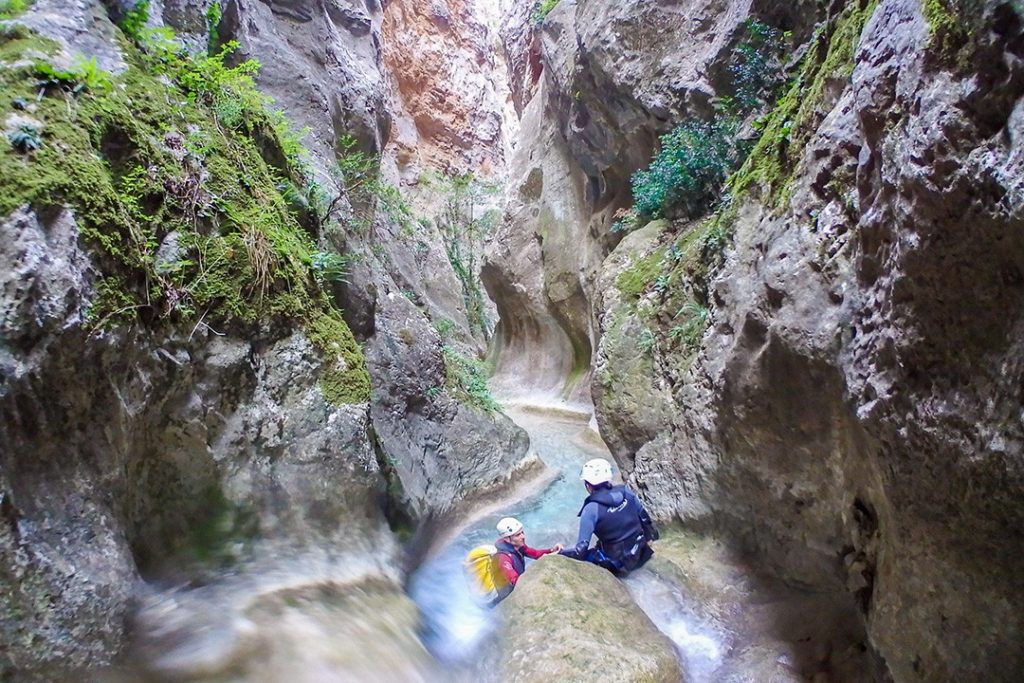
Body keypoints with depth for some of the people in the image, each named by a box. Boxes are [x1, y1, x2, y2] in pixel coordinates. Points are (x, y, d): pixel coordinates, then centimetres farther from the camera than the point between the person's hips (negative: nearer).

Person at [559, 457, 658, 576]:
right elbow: (645, 518, 8)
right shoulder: (626, 492, -6)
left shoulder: (591, 509, -21)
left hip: (617, 565, -5)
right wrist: (650, 538, 25)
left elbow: (581, 550, -22)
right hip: (641, 554, 5)